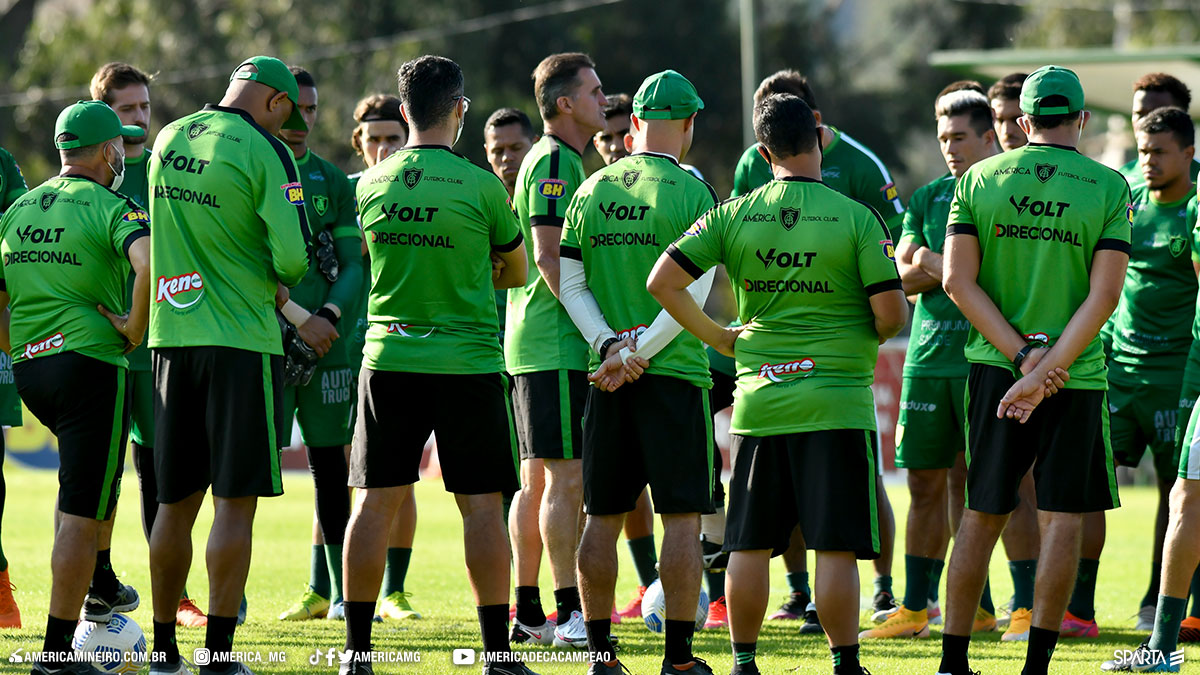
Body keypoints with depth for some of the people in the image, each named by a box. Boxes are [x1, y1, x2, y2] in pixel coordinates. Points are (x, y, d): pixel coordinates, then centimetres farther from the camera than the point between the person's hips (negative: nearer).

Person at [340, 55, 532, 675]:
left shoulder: (371, 185, 2)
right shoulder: (479, 186, -8)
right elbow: (516, 272, 6)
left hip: (388, 360, 3)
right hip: (467, 361, -3)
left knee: (374, 502, 6)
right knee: (481, 506, 1)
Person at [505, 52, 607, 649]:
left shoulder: (560, 161, 20)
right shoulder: (554, 162, -12)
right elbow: (547, 255, -19)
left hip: (530, 341, 10)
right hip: (557, 343, -10)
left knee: (537, 478, 11)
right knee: (567, 476, -10)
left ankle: (526, 614, 14)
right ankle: (570, 614, -11)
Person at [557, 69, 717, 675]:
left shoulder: (590, 191, 8)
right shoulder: (690, 192, -7)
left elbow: (569, 283, 5)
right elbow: (692, 292, -13)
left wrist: (611, 345, -3)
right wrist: (638, 355, -10)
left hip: (605, 379, 5)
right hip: (674, 375, -5)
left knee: (603, 516, 10)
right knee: (682, 516, -2)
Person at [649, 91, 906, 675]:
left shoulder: (732, 216, 2)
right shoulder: (856, 218, -7)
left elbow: (662, 283, -1)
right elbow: (890, 312, -10)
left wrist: (715, 337, 11)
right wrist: (869, 336, 13)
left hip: (759, 401, 3)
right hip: (837, 401, -3)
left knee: (749, 544, 9)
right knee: (835, 546, -1)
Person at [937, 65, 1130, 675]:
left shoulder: (979, 180, 3)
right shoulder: (1110, 189, -2)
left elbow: (958, 280, -4)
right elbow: (1104, 295, -11)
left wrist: (1023, 353, -8)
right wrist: (1045, 372, -13)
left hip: (993, 366, 2)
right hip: (1075, 374, -2)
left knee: (982, 515, 10)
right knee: (1062, 519, 2)